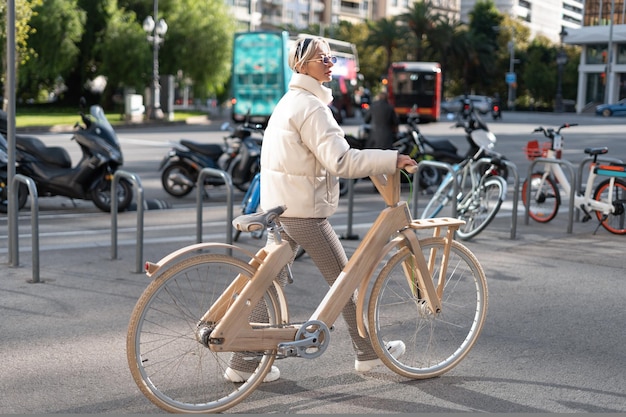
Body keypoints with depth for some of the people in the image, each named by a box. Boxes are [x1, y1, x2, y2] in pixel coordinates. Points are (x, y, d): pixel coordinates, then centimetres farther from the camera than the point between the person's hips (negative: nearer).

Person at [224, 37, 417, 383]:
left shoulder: (290, 101, 16)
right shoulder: (310, 106, -16)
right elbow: (340, 160, -24)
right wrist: (393, 159, -21)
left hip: (279, 207, 9)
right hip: (303, 210, -9)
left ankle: (243, 362, 13)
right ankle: (368, 352, 19)